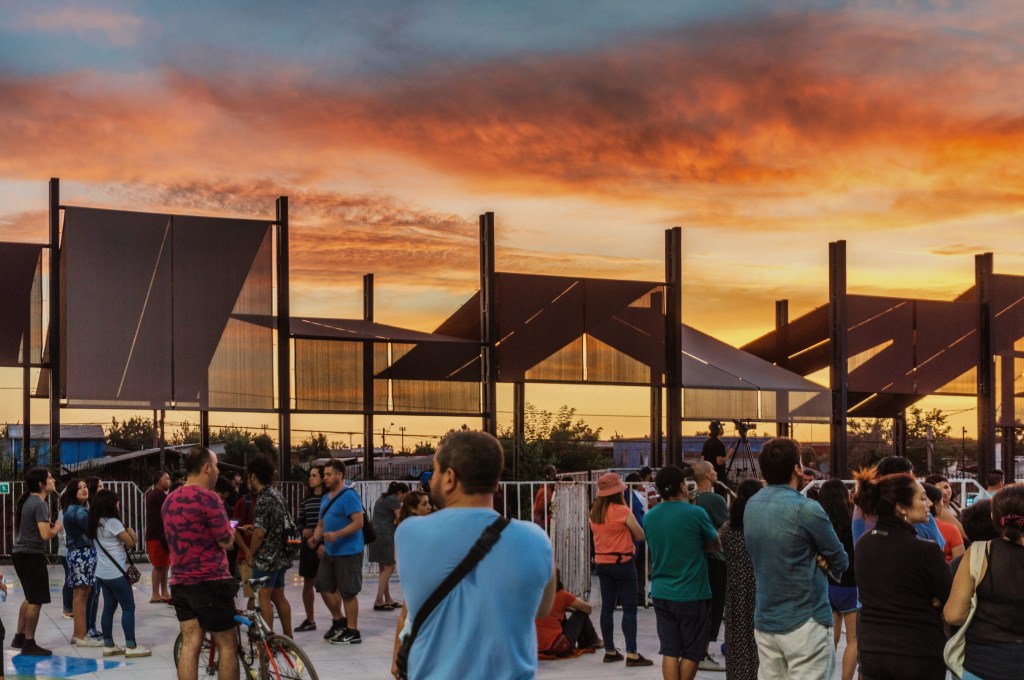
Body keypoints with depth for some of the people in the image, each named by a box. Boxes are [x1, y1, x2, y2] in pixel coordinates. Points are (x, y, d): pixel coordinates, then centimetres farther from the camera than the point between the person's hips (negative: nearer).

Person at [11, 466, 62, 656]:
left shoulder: (26, 501, 11)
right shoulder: (39, 504, -17)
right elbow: (46, 535, -24)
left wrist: (51, 525, 14)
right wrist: (58, 527, -5)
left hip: (20, 553, 10)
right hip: (32, 555, -10)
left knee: (30, 598, 21)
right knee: (36, 600, -3)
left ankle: (19, 637, 27)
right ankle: (29, 644, 1)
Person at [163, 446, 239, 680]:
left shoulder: (170, 500, 10)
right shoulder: (208, 497, -16)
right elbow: (226, 541, -12)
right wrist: (231, 530, 8)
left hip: (180, 582, 8)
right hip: (210, 582, -8)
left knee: (190, 644, 6)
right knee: (227, 645, 1)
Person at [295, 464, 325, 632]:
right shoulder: (306, 500, 10)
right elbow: (299, 521, 18)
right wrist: (303, 530, -3)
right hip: (308, 545, 7)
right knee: (308, 582, 13)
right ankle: (309, 620, 24)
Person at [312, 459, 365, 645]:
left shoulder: (349, 496, -13)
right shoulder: (326, 498, 14)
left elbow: (358, 522, -21)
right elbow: (321, 524, 20)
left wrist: (337, 534, -28)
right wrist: (315, 537, -1)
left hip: (348, 552, -9)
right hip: (329, 551, 9)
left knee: (348, 593, -2)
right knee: (324, 587, 12)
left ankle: (352, 632, 7)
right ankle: (338, 621, 31)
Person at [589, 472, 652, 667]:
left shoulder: (594, 512, 4)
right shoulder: (622, 511, -16)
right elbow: (640, 535, -9)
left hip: (602, 562, 7)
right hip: (622, 563, -7)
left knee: (607, 607, 12)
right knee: (629, 609, -2)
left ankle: (610, 651, 17)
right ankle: (631, 654, -5)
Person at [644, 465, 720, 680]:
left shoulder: (649, 517, 2)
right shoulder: (695, 513, -14)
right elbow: (716, 545, 0)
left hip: (661, 592, 5)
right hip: (691, 594, -5)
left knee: (670, 651, 8)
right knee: (692, 652, 8)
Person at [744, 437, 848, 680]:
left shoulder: (751, 506, 6)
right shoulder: (806, 509, -17)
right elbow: (841, 562, -7)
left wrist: (812, 560, 0)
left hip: (764, 622, 7)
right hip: (804, 623, -7)